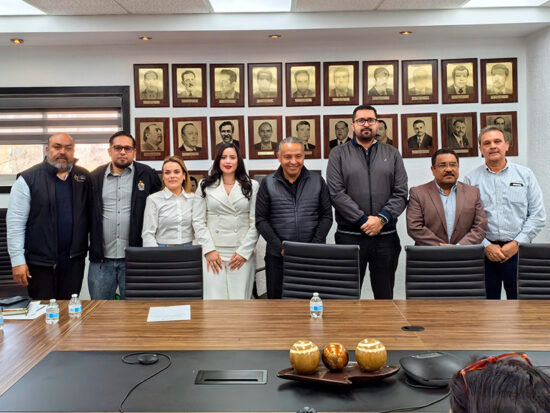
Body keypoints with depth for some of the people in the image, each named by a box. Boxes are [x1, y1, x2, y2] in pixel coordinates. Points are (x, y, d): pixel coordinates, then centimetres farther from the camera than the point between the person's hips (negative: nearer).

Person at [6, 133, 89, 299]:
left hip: (74, 260, 3)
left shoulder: (84, 178, 7)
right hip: (40, 261, -3)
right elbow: (15, 222, -6)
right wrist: (17, 260, -10)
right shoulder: (28, 179, -3)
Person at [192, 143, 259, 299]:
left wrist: (244, 251, -4)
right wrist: (209, 250, -4)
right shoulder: (205, 186, 9)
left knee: (240, 301, 0)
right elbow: (198, 221, 5)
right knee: (215, 301, -2)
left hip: (242, 254, 0)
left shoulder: (252, 186, 7)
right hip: (213, 254, 0)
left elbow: (255, 222, 3)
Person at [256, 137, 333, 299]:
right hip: (277, 256, 0)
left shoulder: (317, 181, 6)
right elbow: (261, 220, -1)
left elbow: (327, 216, 5)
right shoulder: (268, 183, 2)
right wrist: (280, 248, -11)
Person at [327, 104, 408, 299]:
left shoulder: (392, 154, 12)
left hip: (386, 235, 2)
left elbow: (401, 193, 4)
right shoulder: (339, 154, 5)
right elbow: (336, 193, -6)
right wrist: (363, 220, -12)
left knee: (385, 295, 9)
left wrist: (382, 218, -11)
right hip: (349, 236, -2)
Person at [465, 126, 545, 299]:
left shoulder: (525, 174, 8)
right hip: (484, 252, 0)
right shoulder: (472, 179, 6)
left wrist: (517, 243, -6)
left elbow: (537, 215, 4)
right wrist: (486, 246, -9)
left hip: (518, 251, 0)